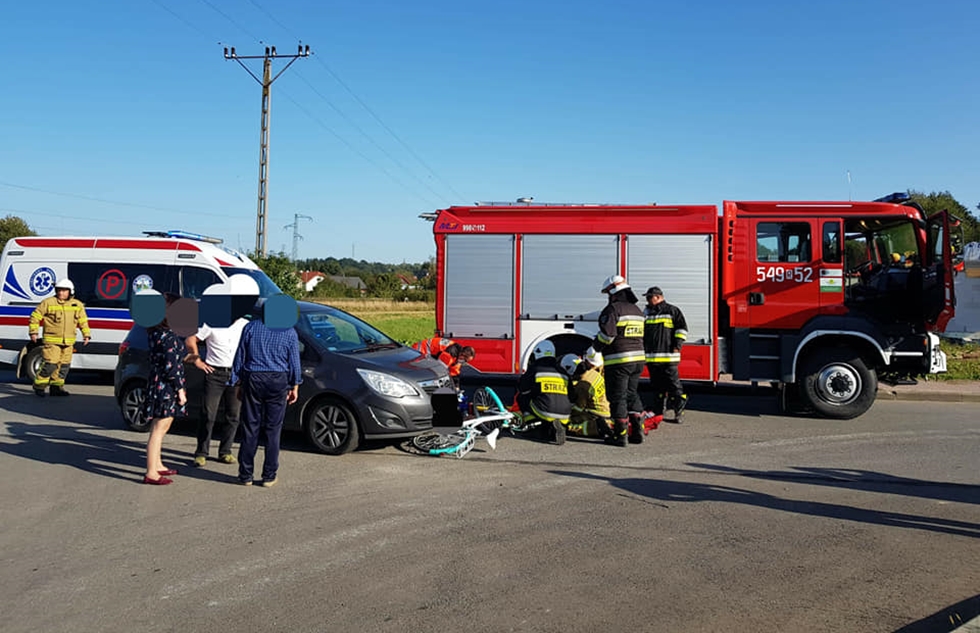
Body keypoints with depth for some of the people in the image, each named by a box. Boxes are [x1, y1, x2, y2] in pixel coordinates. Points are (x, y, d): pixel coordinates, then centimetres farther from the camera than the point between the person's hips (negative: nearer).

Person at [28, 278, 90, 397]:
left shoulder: (78, 305, 9)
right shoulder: (48, 303, -2)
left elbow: (83, 321, 19)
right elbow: (35, 317, 3)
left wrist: (86, 335, 11)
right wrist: (33, 332, -2)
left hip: (68, 342, 5)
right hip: (52, 340, -5)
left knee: (64, 365, 7)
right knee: (51, 364, -11)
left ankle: (56, 387, 19)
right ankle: (39, 386, 2)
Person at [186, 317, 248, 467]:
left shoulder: (245, 325, 8)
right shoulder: (212, 324, -2)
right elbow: (191, 340, 4)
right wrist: (197, 361, 1)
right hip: (215, 373, -3)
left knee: (233, 416, 6)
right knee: (209, 415, -4)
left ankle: (225, 452, 18)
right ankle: (201, 453, 6)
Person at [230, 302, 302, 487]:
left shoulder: (250, 327, 3)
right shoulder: (289, 331, 0)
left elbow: (239, 358, 6)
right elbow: (294, 362, 4)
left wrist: (237, 383, 13)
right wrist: (295, 386, 13)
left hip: (253, 380, 1)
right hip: (278, 382, -1)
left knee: (250, 429, 5)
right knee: (273, 430, 4)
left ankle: (245, 475, 9)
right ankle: (269, 475, 7)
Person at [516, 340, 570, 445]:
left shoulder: (534, 370, 3)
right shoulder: (561, 373, 19)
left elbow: (522, 389, 13)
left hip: (545, 411, -4)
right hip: (564, 416, 4)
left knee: (521, 397, 16)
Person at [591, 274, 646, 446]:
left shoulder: (613, 309, -11)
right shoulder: (637, 311, 16)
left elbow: (607, 334, -20)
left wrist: (597, 345, -4)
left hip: (618, 361, -8)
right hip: (637, 359, 8)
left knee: (617, 398, -2)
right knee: (632, 394, 17)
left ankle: (620, 435, -1)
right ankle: (637, 431, 16)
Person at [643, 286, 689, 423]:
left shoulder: (672, 311, 0)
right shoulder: (646, 313, 17)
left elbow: (682, 328, -1)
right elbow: (641, 332, 25)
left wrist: (677, 346, -8)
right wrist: (642, 349, 18)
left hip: (668, 356, -6)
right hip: (651, 357, 6)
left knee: (673, 384, -7)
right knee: (656, 386, 9)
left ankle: (679, 412, -1)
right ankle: (658, 413, 14)